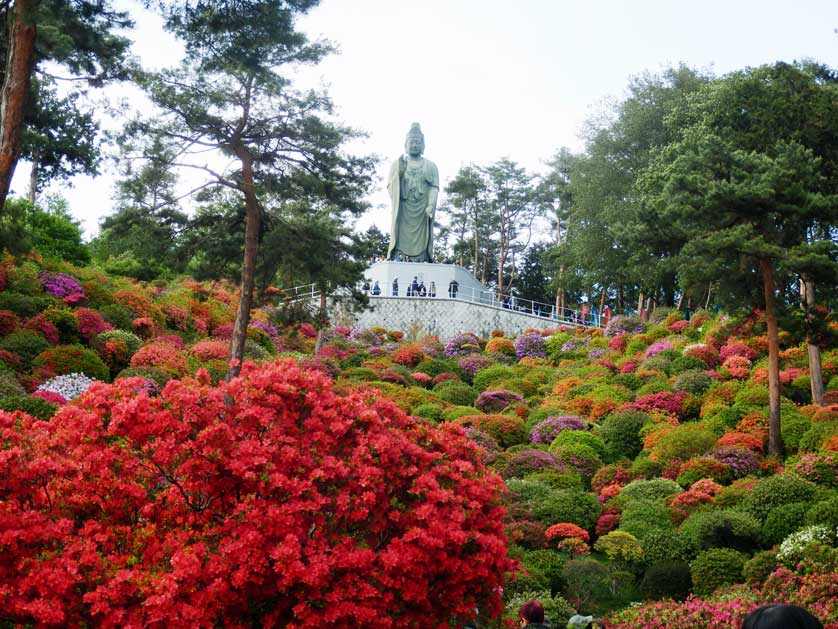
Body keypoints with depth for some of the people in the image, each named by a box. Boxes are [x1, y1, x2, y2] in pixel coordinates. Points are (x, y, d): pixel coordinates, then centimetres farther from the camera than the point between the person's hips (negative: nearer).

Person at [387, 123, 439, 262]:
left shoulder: (431, 166, 15)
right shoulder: (397, 164, 15)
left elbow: (434, 187, 2)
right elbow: (390, 187, 6)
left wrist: (431, 205, -14)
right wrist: (399, 173, -12)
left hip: (422, 211, 1)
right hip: (402, 210, 0)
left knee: (420, 244, -8)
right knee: (401, 241, -12)